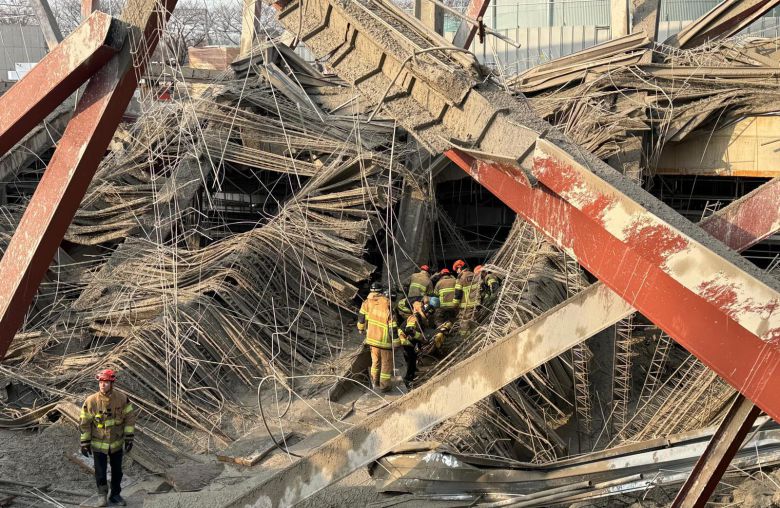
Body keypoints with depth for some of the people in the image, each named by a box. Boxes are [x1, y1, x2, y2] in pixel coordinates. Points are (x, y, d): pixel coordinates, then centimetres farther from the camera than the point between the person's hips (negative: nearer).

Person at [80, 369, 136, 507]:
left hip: (117, 443, 2)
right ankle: (102, 495, 32)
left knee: (117, 471, 16)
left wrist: (129, 438, -5)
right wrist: (85, 443, -7)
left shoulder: (122, 398, -12)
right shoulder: (91, 401, -17)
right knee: (100, 472, 8)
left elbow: (129, 417, -3)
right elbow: (85, 423, -10)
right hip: (99, 444, -2)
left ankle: (115, 495, 35)